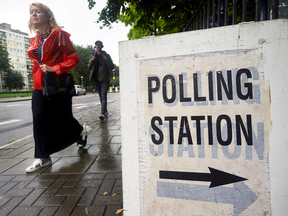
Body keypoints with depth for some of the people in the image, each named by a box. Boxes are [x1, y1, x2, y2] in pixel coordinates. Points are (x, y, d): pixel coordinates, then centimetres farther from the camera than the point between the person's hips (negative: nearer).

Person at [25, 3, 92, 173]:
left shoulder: (59, 35, -5)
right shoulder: (34, 40, 14)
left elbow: (73, 59, -11)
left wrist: (54, 68, -19)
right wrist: (40, 69, 10)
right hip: (40, 86, 6)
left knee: (63, 119, 4)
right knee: (40, 120, 0)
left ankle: (81, 131, 36)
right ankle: (42, 158, 9)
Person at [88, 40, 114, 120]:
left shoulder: (106, 56, 4)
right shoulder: (93, 56, 15)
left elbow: (112, 67, 0)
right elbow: (89, 68, 13)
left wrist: (106, 60, -15)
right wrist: (91, 61, -6)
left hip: (104, 79, -5)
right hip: (96, 79, 5)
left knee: (103, 96, -16)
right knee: (101, 97, 10)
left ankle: (102, 113, -26)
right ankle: (105, 111, 22)